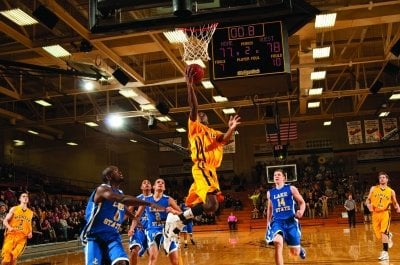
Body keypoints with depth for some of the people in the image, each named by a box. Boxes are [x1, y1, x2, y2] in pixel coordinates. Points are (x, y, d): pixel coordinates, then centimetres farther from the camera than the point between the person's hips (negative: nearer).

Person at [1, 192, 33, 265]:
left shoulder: (30, 213, 16)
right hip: (11, 234, -1)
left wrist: (30, 232, 7)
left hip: (22, 237, 1)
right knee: (6, 257, -15)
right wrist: (9, 227, -15)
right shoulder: (13, 209, 8)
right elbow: (5, 221, 5)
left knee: (14, 257, -19)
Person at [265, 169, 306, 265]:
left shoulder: (291, 188, 0)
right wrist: (268, 223, 20)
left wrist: (301, 211, -20)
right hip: (277, 221, 2)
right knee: (277, 242, -31)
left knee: (295, 252, 7)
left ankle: (300, 249, 47)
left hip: (291, 221, -1)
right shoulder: (270, 193, 10)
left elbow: (302, 202, 1)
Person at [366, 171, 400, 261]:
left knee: (383, 232, -19)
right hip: (375, 213, 2)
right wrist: (369, 205, -12)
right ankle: (388, 236, 43)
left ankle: (385, 253, -14)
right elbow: (368, 200, 10)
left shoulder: (391, 191, 4)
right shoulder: (373, 188, 5)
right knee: (379, 235, 7)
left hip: (385, 213, -2)